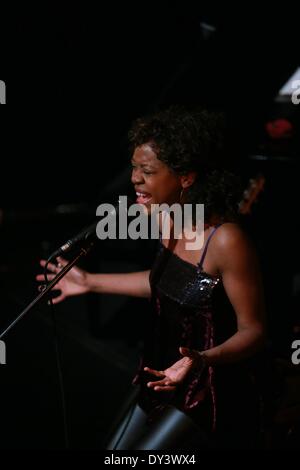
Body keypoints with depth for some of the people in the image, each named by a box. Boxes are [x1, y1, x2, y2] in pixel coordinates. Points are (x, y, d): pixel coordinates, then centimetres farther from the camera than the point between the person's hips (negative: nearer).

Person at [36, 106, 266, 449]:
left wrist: (203, 360, -37)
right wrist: (91, 282, 18)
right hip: (165, 381, 8)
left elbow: (253, 330, -19)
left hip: (210, 398, -8)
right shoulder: (170, 222, -3)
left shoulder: (226, 241, -26)